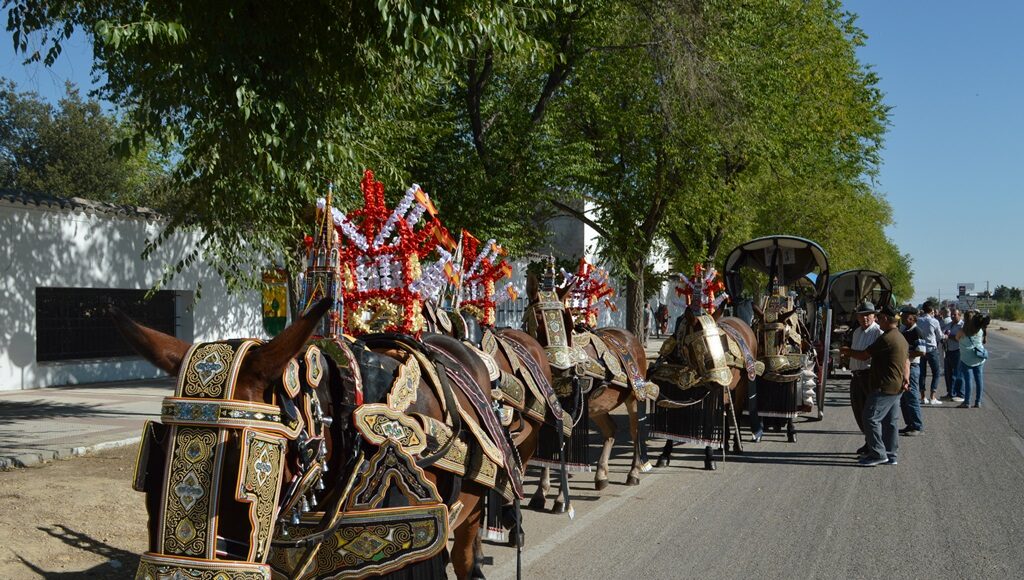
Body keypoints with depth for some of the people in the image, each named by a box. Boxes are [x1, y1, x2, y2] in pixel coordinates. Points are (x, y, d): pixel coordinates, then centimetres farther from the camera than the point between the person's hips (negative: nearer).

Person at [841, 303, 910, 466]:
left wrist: (848, 351, 1)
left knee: (871, 418, -6)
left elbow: (864, 356, -15)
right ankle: (890, 455, 18)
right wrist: (906, 379, 8)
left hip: (885, 387, -10)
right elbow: (906, 362, 21)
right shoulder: (901, 338, 17)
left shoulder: (886, 338, -18)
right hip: (896, 387, 10)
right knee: (890, 421, 13)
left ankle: (878, 454, -6)